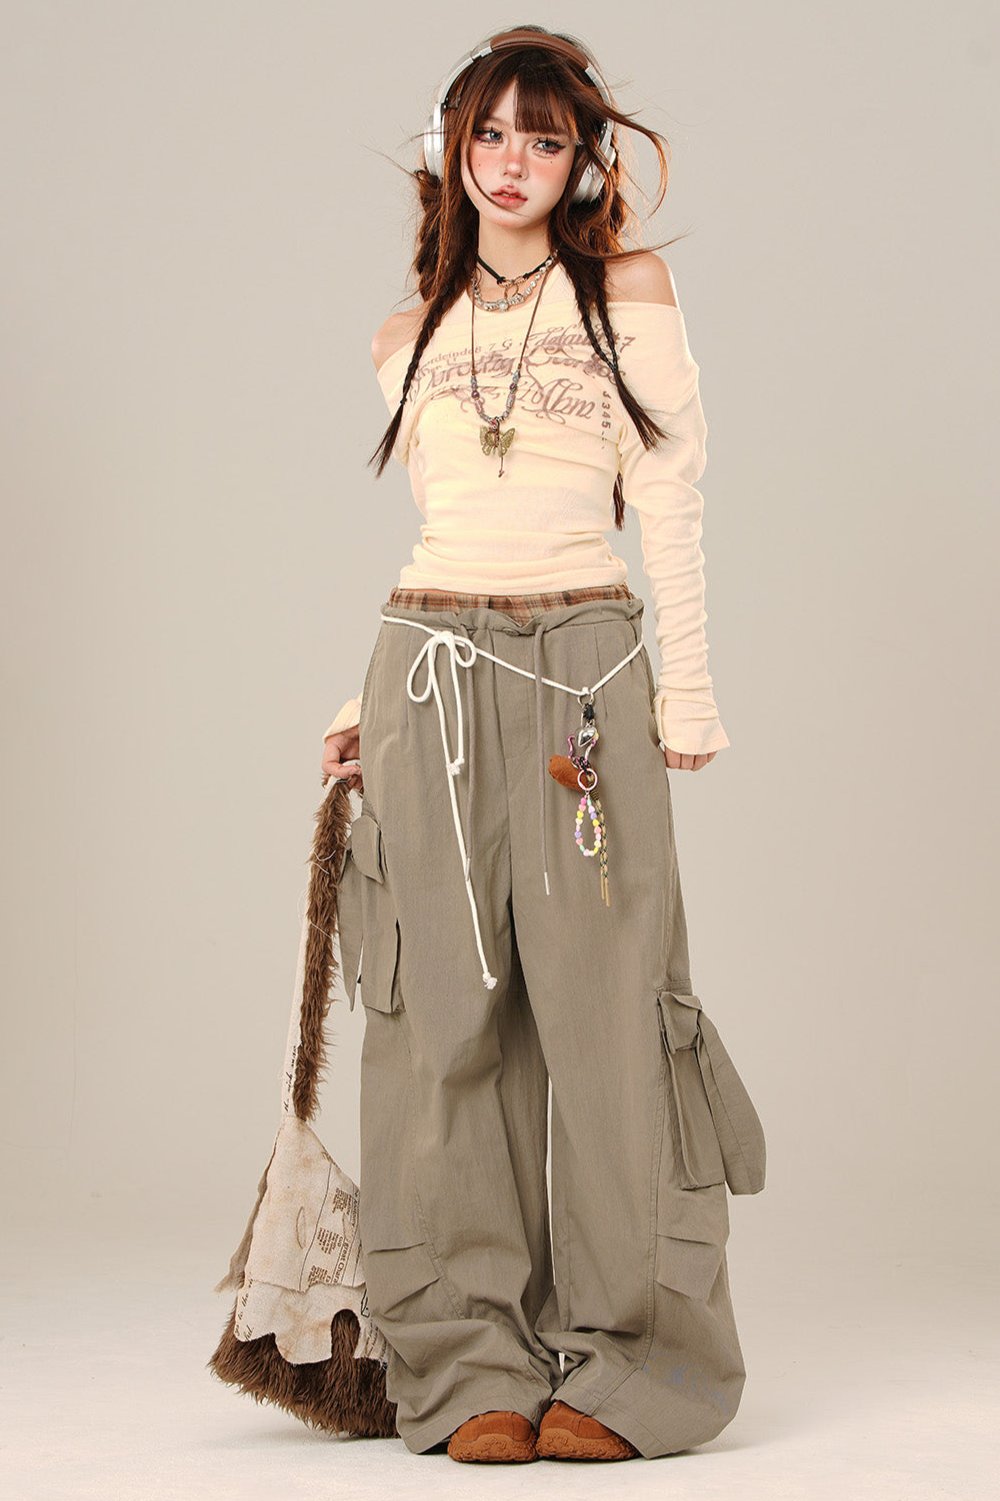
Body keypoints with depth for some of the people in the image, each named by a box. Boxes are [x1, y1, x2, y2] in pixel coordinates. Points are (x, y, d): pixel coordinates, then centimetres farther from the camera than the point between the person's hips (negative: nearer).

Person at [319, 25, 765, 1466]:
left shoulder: (632, 295, 7)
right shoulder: (412, 339, 15)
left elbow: (669, 502, 3)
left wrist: (687, 684, -2)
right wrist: (375, 704, 13)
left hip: (585, 667, -2)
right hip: (432, 670, 3)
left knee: (602, 999, -6)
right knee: (449, 1014, -1)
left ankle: (623, 1362, 2)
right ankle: (473, 1366, 4)